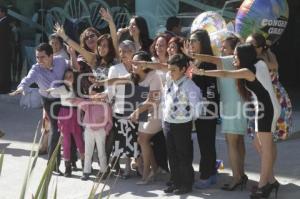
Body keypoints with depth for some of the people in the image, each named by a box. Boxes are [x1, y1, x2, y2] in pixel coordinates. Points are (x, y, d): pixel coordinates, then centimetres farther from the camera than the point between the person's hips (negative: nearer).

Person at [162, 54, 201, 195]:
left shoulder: (189, 85, -18)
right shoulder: (169, 81, 4)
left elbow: (196, 104, -23)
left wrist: (192, 117, -13)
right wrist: (164, 116, 13)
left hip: (183, 125, -7)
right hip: (168, 123, 7)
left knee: (184, 156, 3)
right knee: (172, 155, 14)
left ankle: (187, 184, 14)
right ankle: (176, 182, 25)